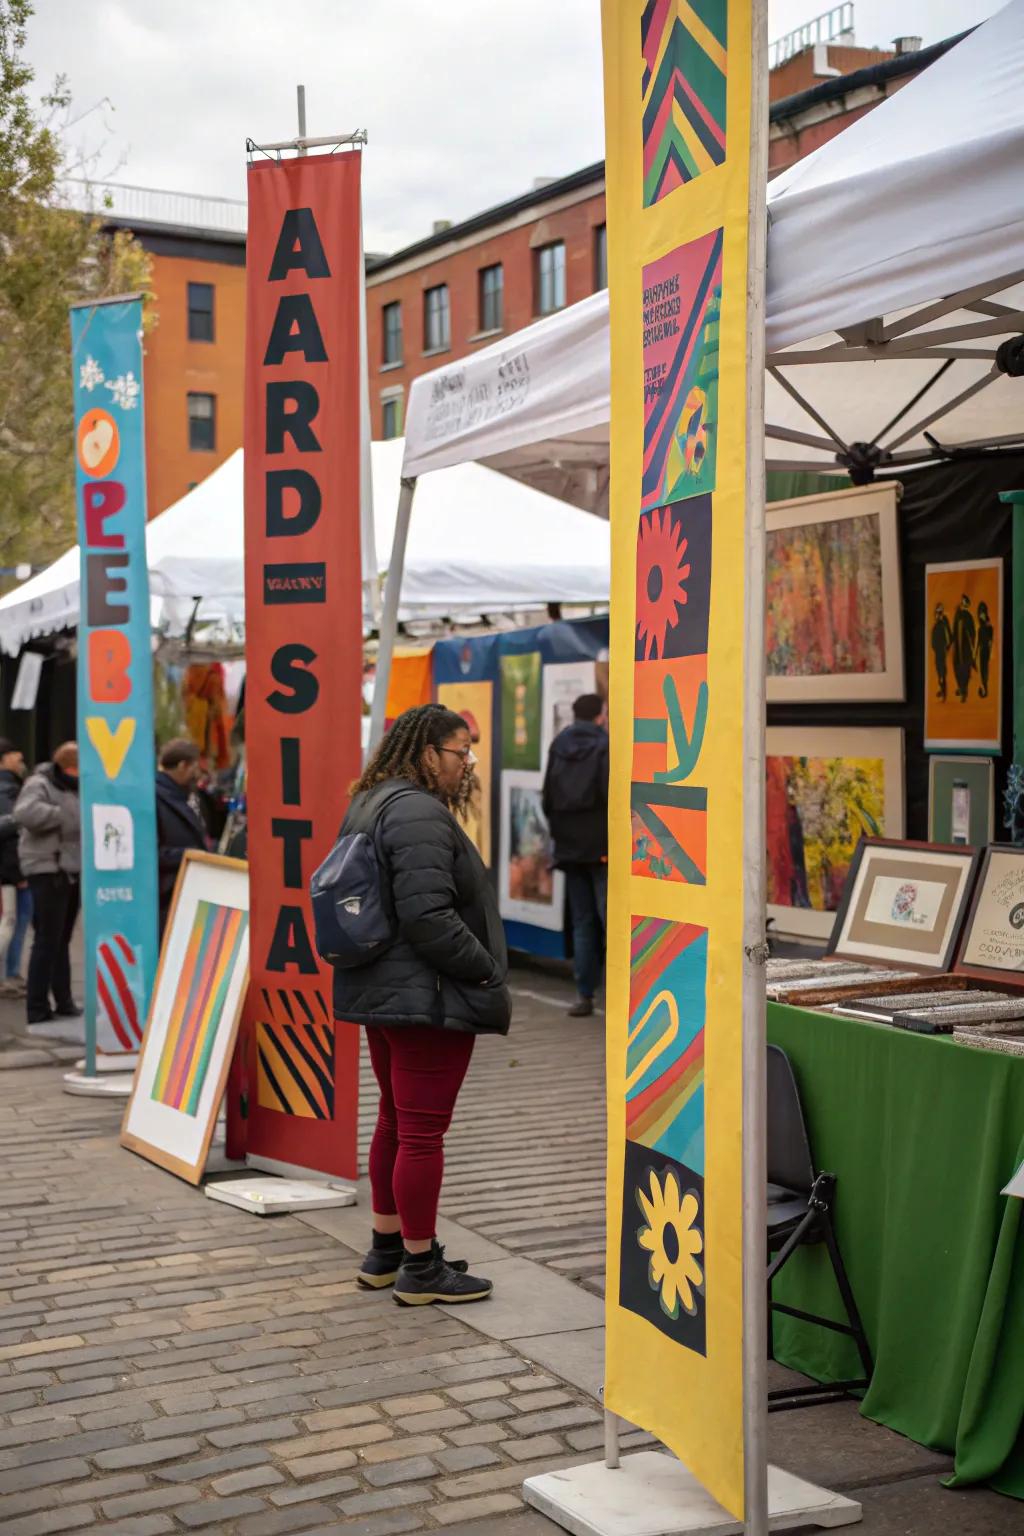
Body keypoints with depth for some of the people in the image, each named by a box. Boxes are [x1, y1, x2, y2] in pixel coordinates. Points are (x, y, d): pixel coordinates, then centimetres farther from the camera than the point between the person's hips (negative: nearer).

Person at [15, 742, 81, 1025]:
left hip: (71, 871, 8)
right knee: (47, 940, -9)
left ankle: (63, 1001, 22)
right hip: (48, 871, -8)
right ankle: (37, 1007, -6)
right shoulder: (39, 784, -10)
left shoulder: (76, 788, 15)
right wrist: (63, 815, -23)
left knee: (62, 939, 15)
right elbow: (25, 813, -30)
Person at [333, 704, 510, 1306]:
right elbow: (427, 916, -26)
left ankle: (386, 1251, 29)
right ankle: (420, 1269, 6)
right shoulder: (419, 813, -19)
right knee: (423, 1130, -3)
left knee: (396, 1120, 19)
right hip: (426, 997, -11)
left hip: (383, 992, 11)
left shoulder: (371, 805, 15)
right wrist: (487, 971, -15)